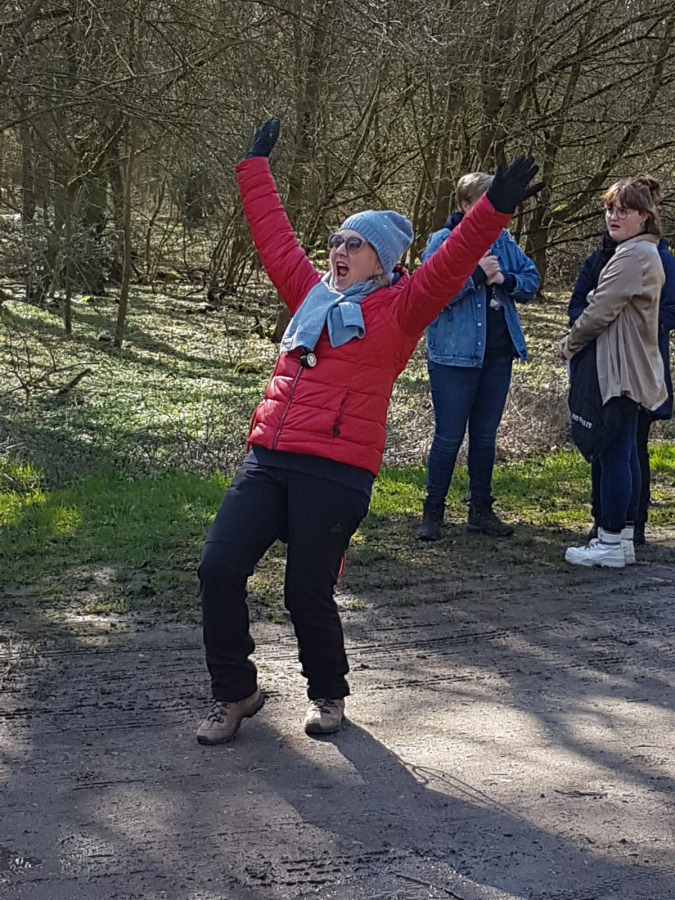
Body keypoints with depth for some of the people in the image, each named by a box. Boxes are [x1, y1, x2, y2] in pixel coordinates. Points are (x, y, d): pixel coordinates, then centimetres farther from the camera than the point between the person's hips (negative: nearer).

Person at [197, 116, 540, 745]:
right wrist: (255, 167, 36)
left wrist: (494, 210, -24)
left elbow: (449, 266, -12)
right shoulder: (312, 293, 19)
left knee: (306, 593, -2)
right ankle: (234, 693, 16)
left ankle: (328, 693, 27)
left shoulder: (400, 309, 2)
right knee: (219, 568, -3)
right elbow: (275, 237, 30)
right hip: (268, 458, 6)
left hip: (337, 472, -6)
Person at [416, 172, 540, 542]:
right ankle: (433, 512, 10)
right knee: (449, 437, -1)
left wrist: (505, 279, -11)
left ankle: (481, 510, 23)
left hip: (498, 355, 5)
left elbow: (531, 280, 8)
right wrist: (477, 274, -22)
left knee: (485, 435, 13)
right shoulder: (442, 241, -7)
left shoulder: (503, 241, 8)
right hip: (455, 355, -5)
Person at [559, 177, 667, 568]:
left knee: (614, 452, -7)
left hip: (623, 370, -11)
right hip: (629, 368, 11)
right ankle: (624, 538, 17)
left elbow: (600, 312, -16)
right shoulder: (645, 253, 18)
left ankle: (611, 543, -3)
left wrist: (569, 344, -1)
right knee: (625, 452, 12)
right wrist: (578, 344, 11)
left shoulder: (633, 255, -16)